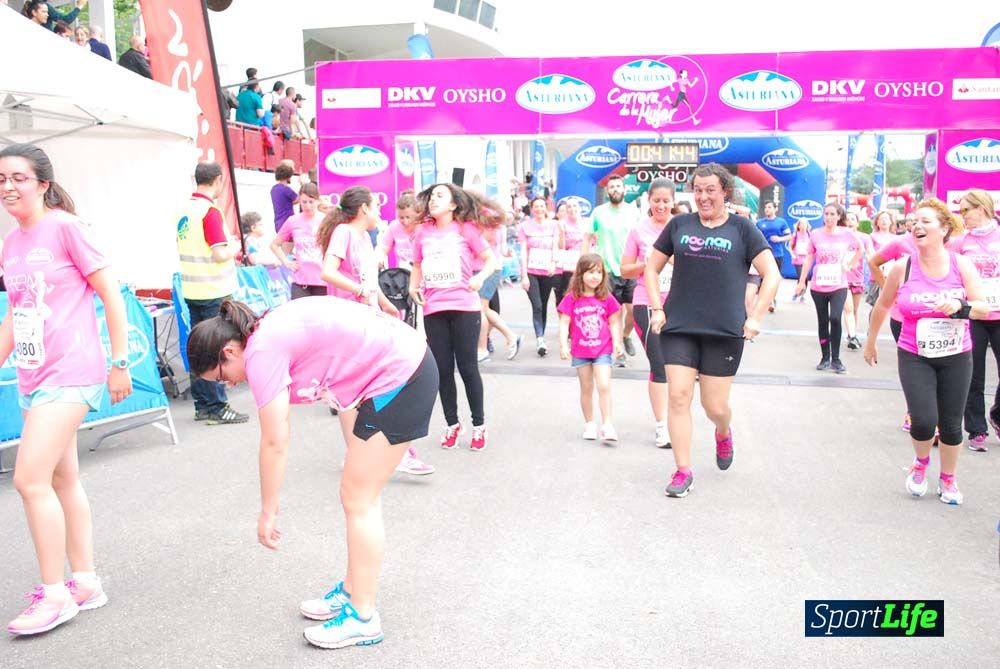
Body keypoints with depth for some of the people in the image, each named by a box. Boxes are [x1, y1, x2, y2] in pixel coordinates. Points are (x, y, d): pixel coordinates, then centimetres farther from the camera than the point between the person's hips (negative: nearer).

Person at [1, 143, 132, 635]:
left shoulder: (64, 226, -9)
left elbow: (110, 294, -9)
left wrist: (119, 364, -9)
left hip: (70, 374, -8)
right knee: (63, 481, 13)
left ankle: (55, 594, 5)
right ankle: (86, 583, 25)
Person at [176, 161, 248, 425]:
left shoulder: (185, 211, 10)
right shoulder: (210, 212, -15)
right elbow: (220, 255, -20)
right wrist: (234, 248, 0)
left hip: (192, 291, 8)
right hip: (215, 292, -8)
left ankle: (202, 405, 19)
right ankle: (217, 408, 3)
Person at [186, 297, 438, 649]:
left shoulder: (262, 351, -15)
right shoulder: (269, 330, 12)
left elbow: (274, 442, -13)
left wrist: (267, 512, -2)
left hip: (400, 375, -10)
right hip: (406, 363, 10)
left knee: (358, 499, -1)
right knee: (362, 494, 17)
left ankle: (363, 617, 10)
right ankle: (353, 590, 30)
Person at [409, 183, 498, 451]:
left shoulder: (466, 229, 0)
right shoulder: (423, 232, 9)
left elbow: (491, 259, 1)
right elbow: (417, 265, 21)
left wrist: (480, 277, -18)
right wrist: (413, 286, 3)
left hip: (464, 308, -3)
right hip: (433, 310, 3)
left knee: (467, 367, 2)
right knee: (443, 369, 8)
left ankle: (479, 425, 18)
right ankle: (452, 424, 24)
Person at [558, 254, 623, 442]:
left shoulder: (607, 299, -2)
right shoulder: (572, 299, -5)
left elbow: (614, 323, 4)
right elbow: (564, 323, -6)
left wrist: (617, 342, -7)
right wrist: (563, 345, -14)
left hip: (603, 350, 0)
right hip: (580, 351, 0)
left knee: (604, 386, -11)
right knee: (586, 389, 12)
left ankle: (607, 425, -6)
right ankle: (589, 424, 24)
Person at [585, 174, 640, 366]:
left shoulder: (634, 212, 4)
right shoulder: (599, 212, -1)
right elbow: (588, 239, 3)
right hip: (609, 270, -2)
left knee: (633, 309, 2)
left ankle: (626, 336, 33)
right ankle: (617, 352, 14)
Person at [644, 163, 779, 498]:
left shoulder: (742, 228, 2)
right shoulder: (679, 225, 8)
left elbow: (772, 275, 2)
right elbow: (651, 269, 14)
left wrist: (755, 317, -6)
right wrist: (658, 309, 3)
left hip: (725, 331, -2)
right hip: (679, 328, 2)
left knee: (715, 406, 3)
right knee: (678, 397, -5)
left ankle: (723, 433, 40)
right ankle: (683, 471, 8)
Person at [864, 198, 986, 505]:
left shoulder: (962, 265, -7)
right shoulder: (903, 268, -8)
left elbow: (983, 308, -6)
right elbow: (882, 305, 6)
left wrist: (961, 307, -28)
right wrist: (870, 342, 15)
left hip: (956, 358, 1)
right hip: (914, 357, -1)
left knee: (951, 424, 8)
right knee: (924, 421, -14)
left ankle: (948, 479, 34)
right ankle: (920, 463, 21)